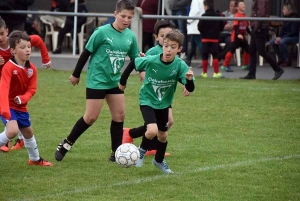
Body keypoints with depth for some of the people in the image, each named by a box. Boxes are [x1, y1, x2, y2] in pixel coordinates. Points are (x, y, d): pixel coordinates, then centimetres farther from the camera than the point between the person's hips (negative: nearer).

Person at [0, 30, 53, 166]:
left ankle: (35, 159, 42)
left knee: (28, 132, 21)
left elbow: (31, 90, -1)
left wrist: (22, 99, -24)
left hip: (21, 106, 7)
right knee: (12, 130, -28)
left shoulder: (32, 69, -4)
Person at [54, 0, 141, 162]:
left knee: (119, 115, 3)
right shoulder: (102, 32, -16)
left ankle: (116, 153, 12)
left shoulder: (130, 36, -1)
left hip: (115, 81, 6)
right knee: (91, 117, -6)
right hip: (97, 80, -6)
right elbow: (86, 53, -7)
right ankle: (66, 144, 10)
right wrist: (76, 74, -1)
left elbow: (135, 58, 11)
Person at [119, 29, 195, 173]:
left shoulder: (180, 66, -22)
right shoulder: (151, 61, -26)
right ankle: (142, 150, 9)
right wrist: (123, 81, 2)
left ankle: (159, 161, 43)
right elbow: (133, 63, -8)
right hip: (147, 100, -3)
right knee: (152, 130, -23)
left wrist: (189, 79, -46)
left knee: (163, 135, 16)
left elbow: (190, 89, -24)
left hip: (164, 104, 3)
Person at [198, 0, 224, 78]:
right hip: (215, 38, 3)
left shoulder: (204, 16, -11)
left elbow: (199, 27, -10)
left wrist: (203, 32, 9)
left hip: (205, 38, -3)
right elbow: (222, 26, 6)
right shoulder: (218, 15, 2)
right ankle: (216, 73, -2)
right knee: (215, 55, 3)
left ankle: (204, 73, 7)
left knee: (205, 56, 4)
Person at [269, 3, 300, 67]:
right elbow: (282, 30, 10)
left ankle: (287, 60, -17)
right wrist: (279, 37, -10)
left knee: (282, 42, -34)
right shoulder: (286, 18, 8)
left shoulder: (294, 18, -16)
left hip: (295, 37, -8)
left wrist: (281, 38, -24)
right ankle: (281, 58, 4)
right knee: (272, 42, -10)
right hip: (285, 37, 8)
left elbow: (293, 32, -21)